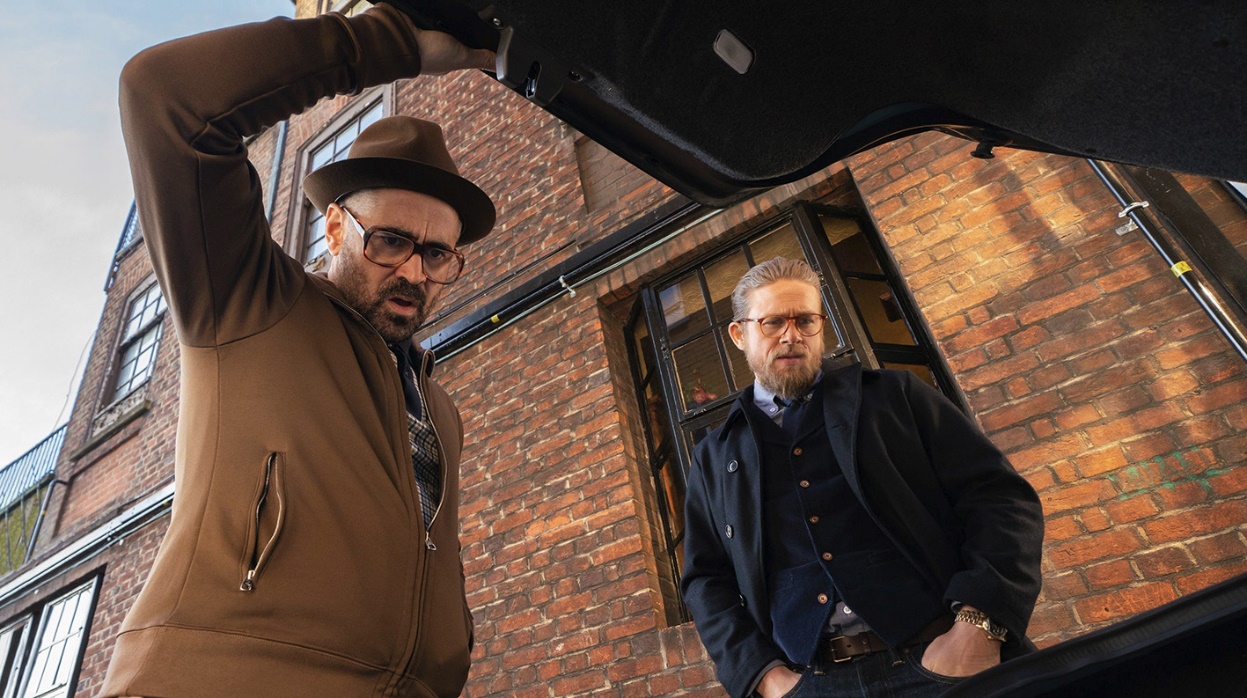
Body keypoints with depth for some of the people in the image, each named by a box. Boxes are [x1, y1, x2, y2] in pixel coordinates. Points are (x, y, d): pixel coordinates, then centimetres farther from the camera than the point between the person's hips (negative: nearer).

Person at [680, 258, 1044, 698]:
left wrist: (978, 625, -13)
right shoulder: (714, 459, 11)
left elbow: (1000, 497, 1)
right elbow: (706, 580, 9)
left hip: (941, 660, -1)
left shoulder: (894, 395, 7)